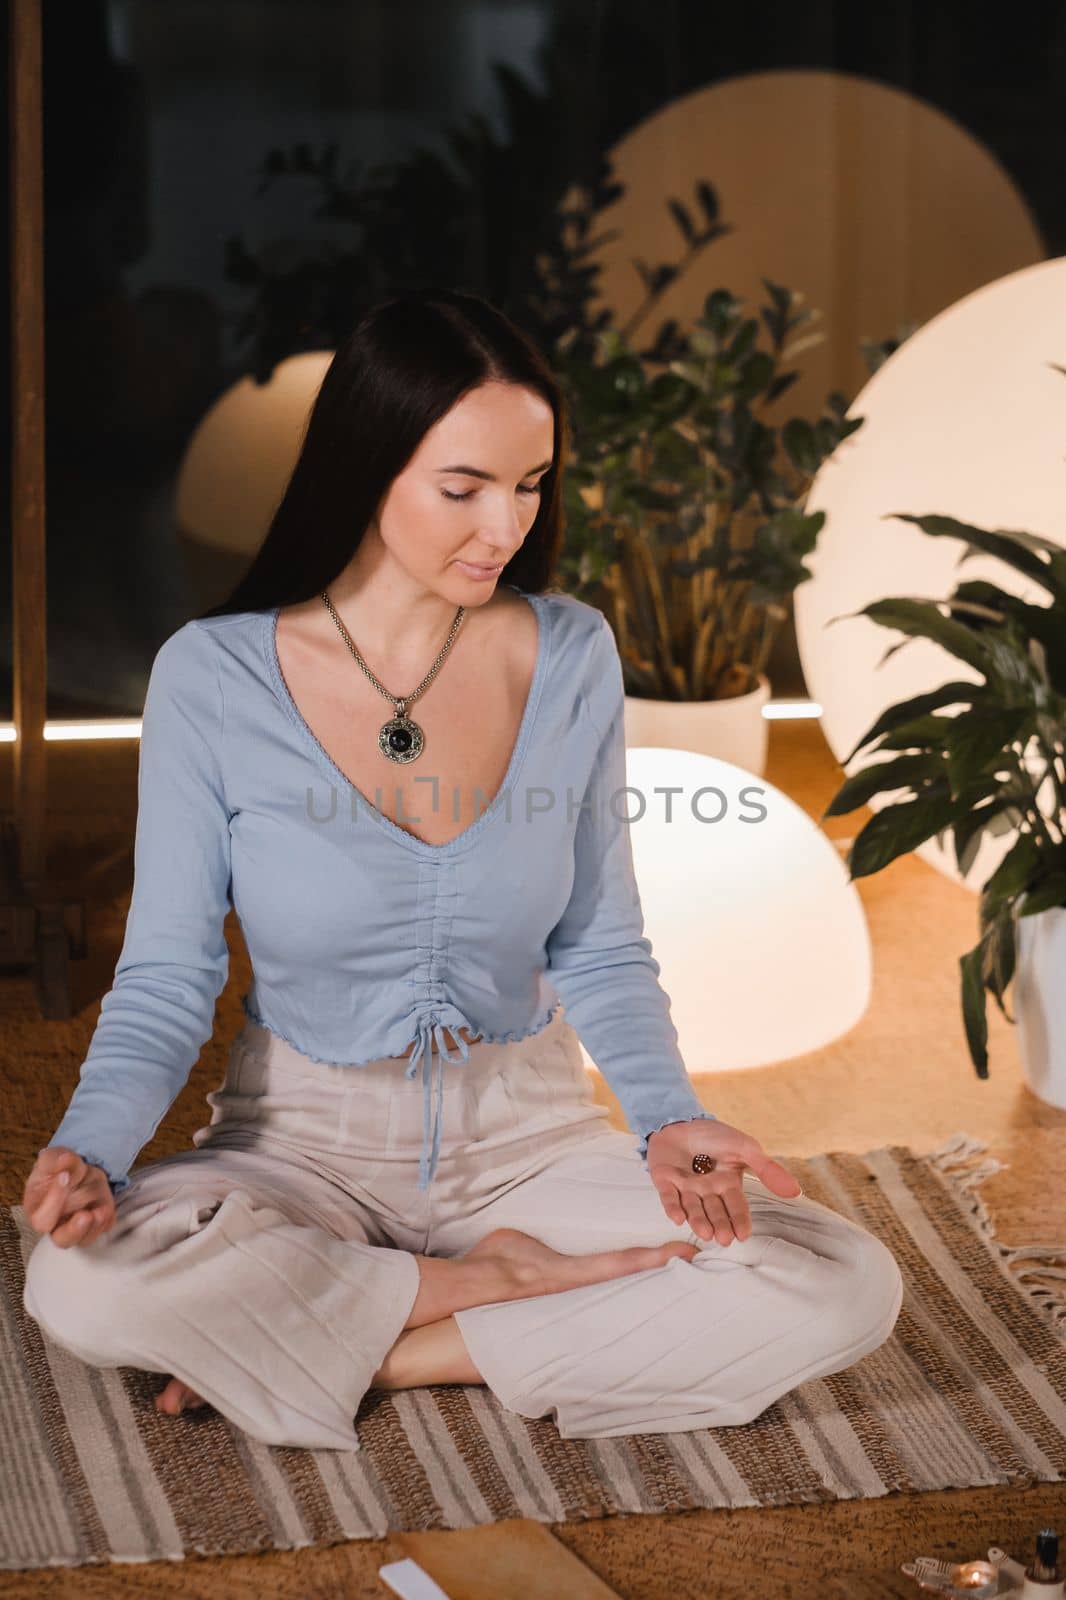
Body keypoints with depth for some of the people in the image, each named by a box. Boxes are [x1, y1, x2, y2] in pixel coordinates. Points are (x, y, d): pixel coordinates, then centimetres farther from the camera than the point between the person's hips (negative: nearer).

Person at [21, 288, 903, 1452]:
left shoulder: (573, 657, -4)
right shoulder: (212, 678, -11)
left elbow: (599, 951, 3)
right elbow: (166, 983, -7)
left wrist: (668, 1116, -16)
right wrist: (86, 1152, -27)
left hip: (526, 1135, 2)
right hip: (307, 1141, -2)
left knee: (848, 1289, -22)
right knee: (82, 1281, -35)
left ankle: (343, 1350, -16)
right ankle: (505, 1283, -13)